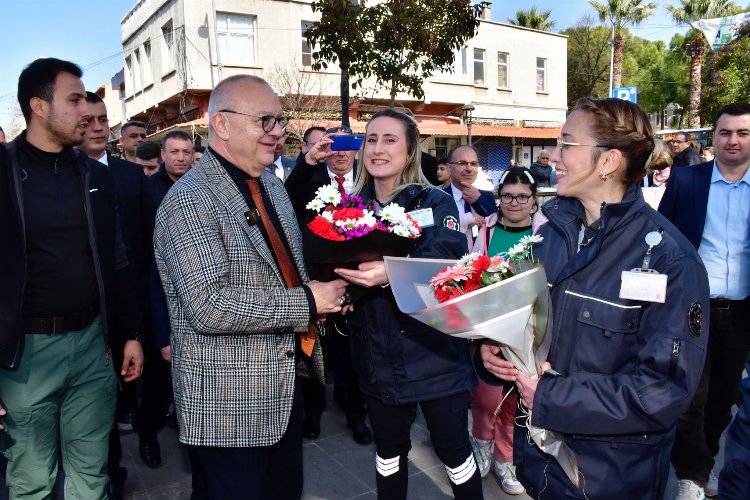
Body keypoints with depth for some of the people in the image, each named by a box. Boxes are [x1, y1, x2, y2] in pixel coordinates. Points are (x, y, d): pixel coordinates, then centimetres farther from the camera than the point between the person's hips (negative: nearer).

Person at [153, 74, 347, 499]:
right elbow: (209, 306, -27)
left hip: (285, 385, 8)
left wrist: (323, 290, 2)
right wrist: (307, 303, -20)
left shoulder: (273, 185, 11)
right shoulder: (190, 200, -18)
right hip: (228, 404, -8)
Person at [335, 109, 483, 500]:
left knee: (453, 450, 10)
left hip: (433, 350, -3)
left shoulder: (435, 202, -5)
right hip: (378, 357, 4)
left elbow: (447, 262, -22)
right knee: (388, 451, 18)